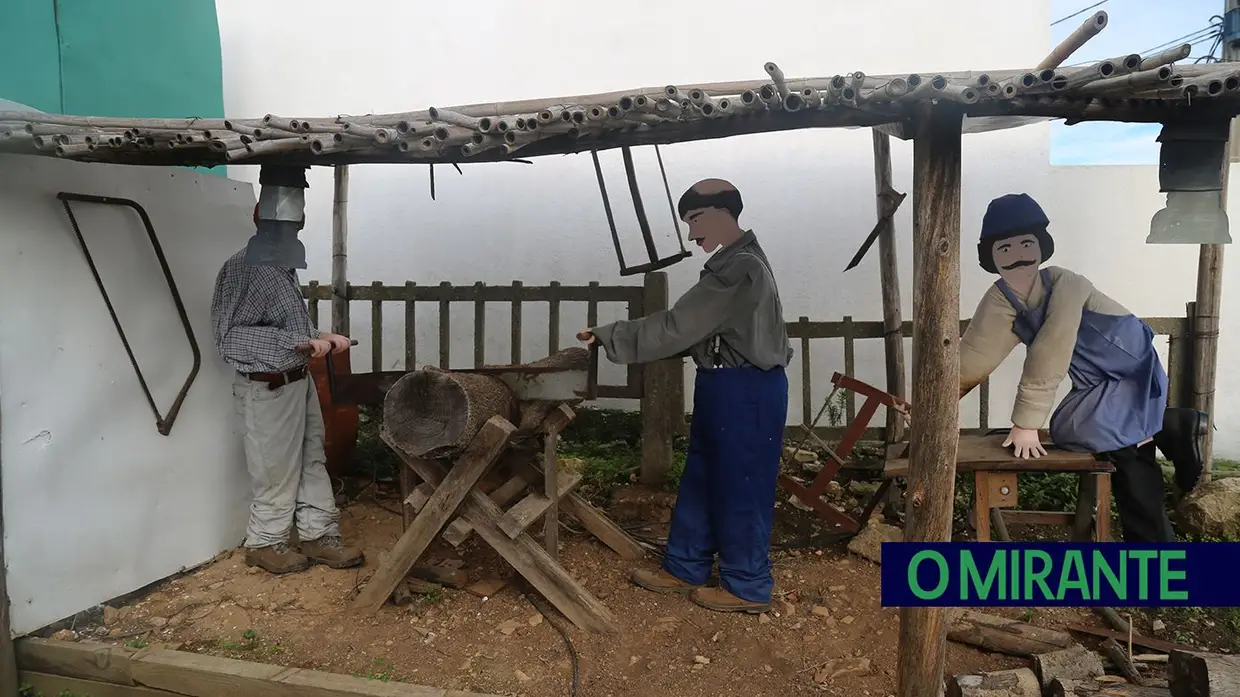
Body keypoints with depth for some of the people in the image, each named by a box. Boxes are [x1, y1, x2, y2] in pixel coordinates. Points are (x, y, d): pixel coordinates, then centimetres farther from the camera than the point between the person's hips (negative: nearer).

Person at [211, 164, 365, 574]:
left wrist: (318, 337, 6)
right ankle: (265, 544, 24)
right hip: (267, 388, -8)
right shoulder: (241, 269, -18)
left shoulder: (283, 267, 8)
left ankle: (318, 535, 27)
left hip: (299, 380, 8)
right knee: (277, 474, 5)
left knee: (312, 462, 15)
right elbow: (232, 336, -23)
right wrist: (296, 343, -29)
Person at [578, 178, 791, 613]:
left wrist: (608, 336, -13)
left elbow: (676, 327, -21)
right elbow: (695, 330, 15)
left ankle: (748, 586, 18)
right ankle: (684, 569, 30)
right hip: (728, 387, 11)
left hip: (746, 391, -11)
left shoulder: (740, 269, -21)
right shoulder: (736, 263, 14)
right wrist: (614, 336, 8)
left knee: (739, 488, 2)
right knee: (701, 481, 17)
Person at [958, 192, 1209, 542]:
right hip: (1098, 383, 6)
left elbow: (1048, 360, -30)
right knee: (1130, 465, 10)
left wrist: (1026, 423, -27)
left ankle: (1170, 427, -4)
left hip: (1135, 371, -6)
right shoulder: (999, 302, -11)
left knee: (1072, 427, -24)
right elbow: (972, 356, -6)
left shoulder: (1065, 285, -28)